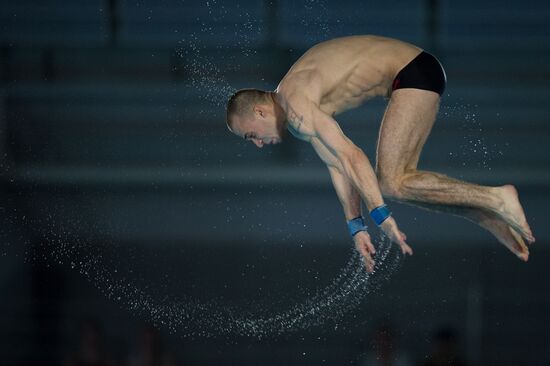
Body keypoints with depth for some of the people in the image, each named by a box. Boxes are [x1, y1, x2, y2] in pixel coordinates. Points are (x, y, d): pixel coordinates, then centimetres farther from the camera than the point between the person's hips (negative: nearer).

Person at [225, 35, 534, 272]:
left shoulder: (295, 102, -15)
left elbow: (350, 157, -22)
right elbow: (337, 165, 18)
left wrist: (382, 216, -23)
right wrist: (356, 226, 15)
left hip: (413, 73, -10)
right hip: (418, 71, 10)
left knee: (390, 184, -12)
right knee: (397, 181, 9)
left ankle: (495, 199, -15)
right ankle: (498, 225, 10)